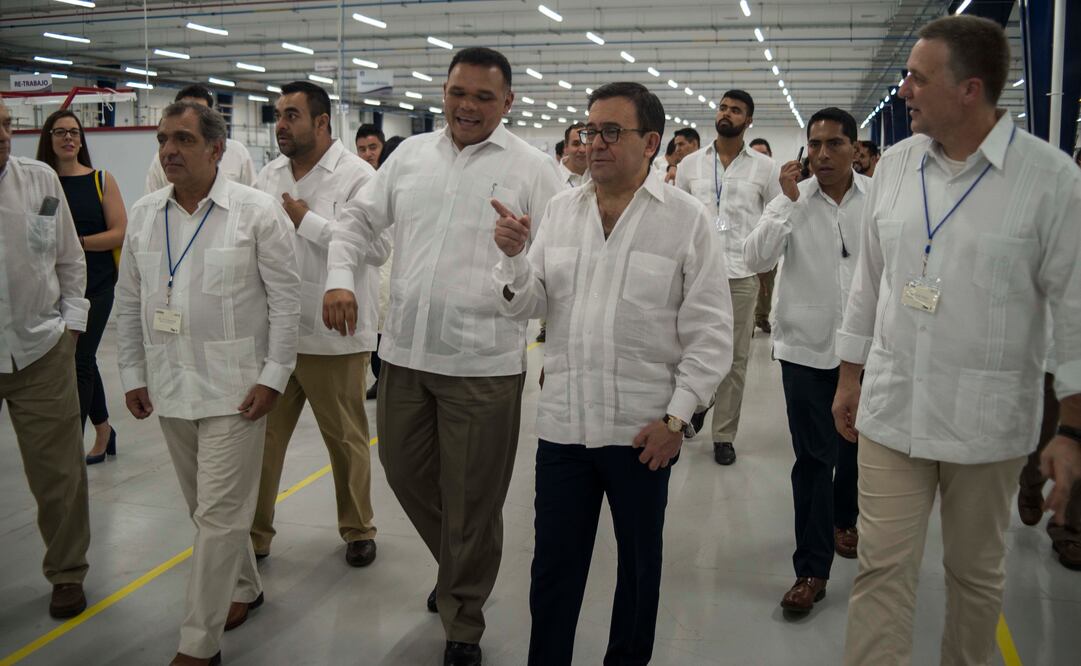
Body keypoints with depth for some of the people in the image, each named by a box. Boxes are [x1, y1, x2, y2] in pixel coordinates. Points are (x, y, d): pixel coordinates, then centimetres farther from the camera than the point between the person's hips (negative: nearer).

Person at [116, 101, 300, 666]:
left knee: (219, 515, -2)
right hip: (168, 387, 6)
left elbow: (285, 300, -9)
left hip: (234, 389, -5)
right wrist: (132, 375, 10)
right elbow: (129, 302, 13)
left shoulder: (257, 211, -8)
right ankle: (244, 587, 40)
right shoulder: (143, 215, 6)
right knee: (206, 508, 17)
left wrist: (273, 378, -12)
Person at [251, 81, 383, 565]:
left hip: (333, 335, -5)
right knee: (262, 436, 10)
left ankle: (358, 529, 29)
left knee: (346, 439, 10)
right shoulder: (269, 176, 10)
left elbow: (377, 245, -21)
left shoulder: (356, 176, -10)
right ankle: (254, 534, 26)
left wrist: (307, 221, -17)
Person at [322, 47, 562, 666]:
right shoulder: (411, 154, 10)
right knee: (405, 471, 18)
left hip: (484, 364, -5)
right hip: (405, 352, 5)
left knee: (472, 500, 7)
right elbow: (358, 219, 15)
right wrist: (340, 278, -1)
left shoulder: (532, 167, -3)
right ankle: (459, 569, 46)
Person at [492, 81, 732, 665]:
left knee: (640, 562, 16)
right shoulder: (560, 210, 6)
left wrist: (676, 417, -11)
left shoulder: (687, 219, -5)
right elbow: (524, 305, 6)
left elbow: (710, 331, -6)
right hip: (563, 422, 3)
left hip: (644, 429, -2)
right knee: (552, 566, 11)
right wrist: (514, 255, -13)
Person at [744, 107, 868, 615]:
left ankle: (843, 520, 46)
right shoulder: (791, 200, -4)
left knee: (856, 447, 19)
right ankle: (812, 568, 8)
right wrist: (789, 202, -21)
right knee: (814, 458, 0)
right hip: (806, 349, -2)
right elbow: (756, 258, -15)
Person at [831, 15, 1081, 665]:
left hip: (988, 421, -2)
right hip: (890, 410, 3)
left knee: (977, 570, 15)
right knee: (882, 568, 5)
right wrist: (850, 379, 13)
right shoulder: (896, 164, 3)